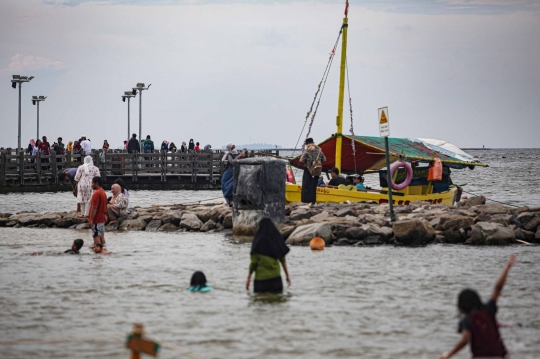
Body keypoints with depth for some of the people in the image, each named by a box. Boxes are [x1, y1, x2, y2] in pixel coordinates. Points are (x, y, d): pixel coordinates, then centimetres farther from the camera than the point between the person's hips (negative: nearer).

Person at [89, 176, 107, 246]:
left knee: (96, 236, -8)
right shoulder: (103, 192, 13)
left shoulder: (96, 193, -17)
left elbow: (94, 207, -21)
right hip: (102, 218, 9)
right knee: (101, 236, 11)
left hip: (96, 219, -9)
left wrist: (91, 219, -19)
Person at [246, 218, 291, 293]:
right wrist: (287, 275, 13)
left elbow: (253, 262, -11)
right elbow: (282, 259, 6)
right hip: (275, 276, 4)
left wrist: (248, 278, -4)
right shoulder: (277, 240, 3)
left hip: (261, 277, -4)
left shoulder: (258, 241, -10)